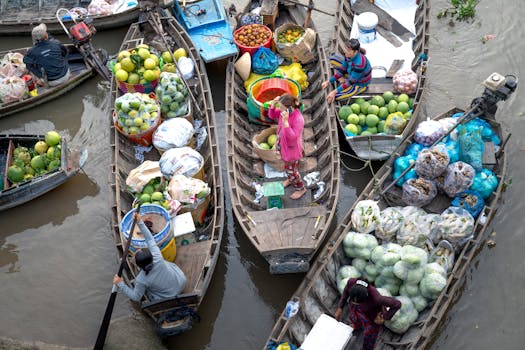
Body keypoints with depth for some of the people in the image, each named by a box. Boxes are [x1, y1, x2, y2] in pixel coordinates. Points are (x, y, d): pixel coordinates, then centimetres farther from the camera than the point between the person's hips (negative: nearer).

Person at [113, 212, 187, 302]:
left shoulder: (141, 280, -32)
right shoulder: (157, 258, -30)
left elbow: (136, 297, -16)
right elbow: (150, 239, -21)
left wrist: (120, 284, -16)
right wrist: (139, 222, -26)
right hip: (182, 281, 2)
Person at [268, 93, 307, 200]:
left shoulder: (298, 119, -37)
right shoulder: (284, 111, -15)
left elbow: (292, 137, -38)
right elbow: (271, 116, 1)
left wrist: (285, 121, -46)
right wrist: (273, 104, -18)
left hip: (292, 149, -7)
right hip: (283, 146, 7)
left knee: (292, 170, 12)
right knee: (287, 166, 31)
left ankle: (301, 189, 36)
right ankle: (290, 179, 60)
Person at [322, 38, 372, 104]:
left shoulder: (359, 63, -40)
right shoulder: (349, 55, -18)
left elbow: (350, 82, -31)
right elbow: (342, 70, -5)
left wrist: (335, 92, -31)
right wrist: (328, 82, -11)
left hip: (360, 84, -8)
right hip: (351, 74, 8)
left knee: (335, 96, -22)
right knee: (333, 58, 2)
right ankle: (342, 80, -2)